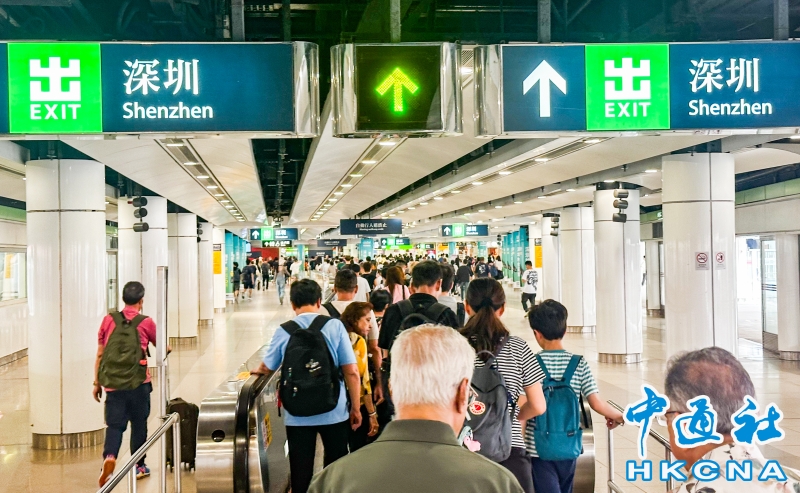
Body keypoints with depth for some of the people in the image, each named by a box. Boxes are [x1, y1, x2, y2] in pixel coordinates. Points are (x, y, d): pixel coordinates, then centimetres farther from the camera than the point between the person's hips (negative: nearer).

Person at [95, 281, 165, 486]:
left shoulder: (109, 320, 2)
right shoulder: (146, 323, -2)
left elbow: (100, 354, 5)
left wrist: (97, 382, 13)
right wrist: (167, 348, 38)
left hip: (112, 382, 2)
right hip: (138, 382, -2)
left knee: (114, 424, 6)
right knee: (139, 424, 13)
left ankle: (109, 456, -20)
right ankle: (138, 466, 21)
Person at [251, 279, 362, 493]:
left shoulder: (283, 332, -4)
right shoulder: (335, 326, -6)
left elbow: (266, 369, 9)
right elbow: (352, 372, -7)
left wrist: (255, 371, 32)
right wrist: (356, 408, 4)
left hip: (297, 415, 1)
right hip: (334, 412, 0)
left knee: (301, 472, 11)